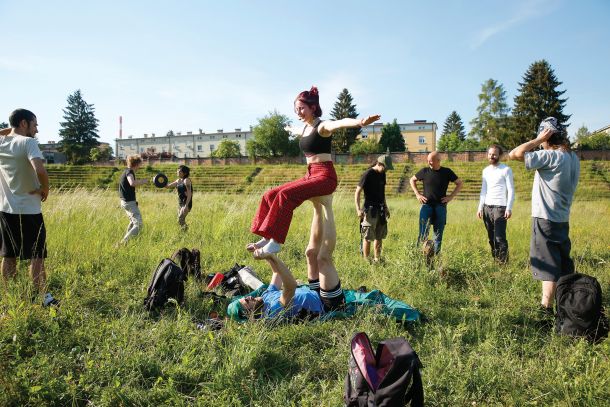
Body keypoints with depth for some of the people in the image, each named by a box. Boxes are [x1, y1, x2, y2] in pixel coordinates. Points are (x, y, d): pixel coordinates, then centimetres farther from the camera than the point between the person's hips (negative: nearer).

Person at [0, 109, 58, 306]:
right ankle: (43, 297, 8)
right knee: (37, 256, 2)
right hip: (28, 209, -6)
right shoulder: (28, 142, -14)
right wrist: (45, 189, -13)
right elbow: (39, 169, -30)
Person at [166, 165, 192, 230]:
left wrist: (186, 205, -25)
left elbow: (189, 194, -19)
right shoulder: (178, 181, 11)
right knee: (182, 221, 11)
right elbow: (168, 186, 17)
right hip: (180, 203, 9)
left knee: (180, 220, -15)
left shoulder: (186, 180, -13)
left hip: (186, 203, -9)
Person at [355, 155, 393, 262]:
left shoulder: (382, 174, 11)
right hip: (370, 209, -8)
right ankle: (366, 260, 6)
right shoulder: (368, 174, -12)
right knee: (367, 237, -2)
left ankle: (377, 259, 22)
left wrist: (386, 207, 23)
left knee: (379, 236, 13)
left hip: (380, 209, 8)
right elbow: (357, 192, -13)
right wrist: (358, 209, -20)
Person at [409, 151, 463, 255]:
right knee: (423, 233, -7)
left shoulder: (446, 172, 2)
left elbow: (460, 184, 11)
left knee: (438, 234, 7)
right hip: (426, 205, -1)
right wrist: (417, 194, 6)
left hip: (440, 206, 1)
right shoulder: (424, 171, 2)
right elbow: (412, 180, 16)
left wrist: (451, 196, 1)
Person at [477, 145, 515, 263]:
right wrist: (480, 207, 10)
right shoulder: (486, 170, 13)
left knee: (500, 237, -11)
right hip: (487, 207, 6)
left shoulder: (506, 170, -4)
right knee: (491, 237, 10)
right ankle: (494, 259, 19)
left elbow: (511, 190, -7)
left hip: (500, 207, -6)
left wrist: (509, 208, -16)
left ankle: (503, 261, -3)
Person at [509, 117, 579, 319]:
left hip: (545, 220, -8)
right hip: (562, 219, 8)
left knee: (548, 266, -2)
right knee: (564, 265, 19)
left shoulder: (551, 157, -20)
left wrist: (539, 140, -14)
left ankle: (546, 308, 6)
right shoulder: (573, 158, 5)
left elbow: (514, 154, -25)